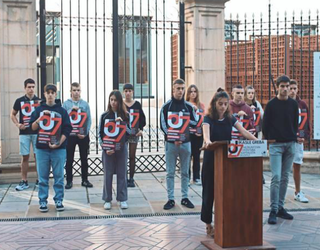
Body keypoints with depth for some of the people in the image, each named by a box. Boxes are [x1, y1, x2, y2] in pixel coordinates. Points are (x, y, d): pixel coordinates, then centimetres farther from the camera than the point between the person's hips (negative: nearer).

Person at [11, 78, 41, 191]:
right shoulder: (19, 101, 4)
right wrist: (17, 124, -4)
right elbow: (13, 114, 13)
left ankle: (39, 180, 12)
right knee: (25, 157, 3)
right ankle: (24, 181, 10)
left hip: (37, 132, 0)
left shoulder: (40, 101, 4)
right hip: (24, 133, 0)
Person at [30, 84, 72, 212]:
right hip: (42, 148, 1)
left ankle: (58, 200, 13)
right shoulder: (39, 110, 8)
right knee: (43, 177, 3)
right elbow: (33, 127, 3)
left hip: (58, 148, -1)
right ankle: (43, 201, 11)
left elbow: (67, 130, 0)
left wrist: (59, 143, -12)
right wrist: (40, 118, -14)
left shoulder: (62, 111, 4)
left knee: (59, 176, 3)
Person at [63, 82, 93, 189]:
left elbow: (89, 120, 2)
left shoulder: (85, 104, 4)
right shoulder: (66, 104, 2)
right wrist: (71, 110, -17)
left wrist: (85, 133, -8)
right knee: (69, 159, 2)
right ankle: (69, 181, 11)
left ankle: (85, 180, 17)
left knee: (84, 158, 8)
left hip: (83, 135, 1)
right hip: (70, 134, -1)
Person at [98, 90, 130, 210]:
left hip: (122, 147, 0)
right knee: (108, 174, 4)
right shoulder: (104, 115, 2)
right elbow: (100, 134, 2)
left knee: (122, 174, 5)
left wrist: (122, 123, -15)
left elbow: (130, 132, 1)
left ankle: (122, 199, 13)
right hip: (107, 148, 0)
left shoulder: (125, 115, 3)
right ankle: (107, 200, 11)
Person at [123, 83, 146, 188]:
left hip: (134, 132, 1)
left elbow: (142, 118, 6)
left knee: (132, 156, 5)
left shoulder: (137, 104, 5)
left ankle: (131, 179, 11)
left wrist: (141, 129, -7)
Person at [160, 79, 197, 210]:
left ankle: (185, 198, 18)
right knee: (170, 173, 2)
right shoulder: (166, 106, -1)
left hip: (185, 142, 2)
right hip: (170, 143, -2)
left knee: (185, 172, 9)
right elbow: (163, 125, -5)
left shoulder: (189, 106, 6)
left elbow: (194, 123, 7)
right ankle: (171, 199, 9)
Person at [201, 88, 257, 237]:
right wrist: (207, 141, -51)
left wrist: (257, 141, -24)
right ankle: (208, 224, 14)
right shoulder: (208, 118, -7)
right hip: (211, 159, -3)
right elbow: (206, 132, -27)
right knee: (209, 191, 2)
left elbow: (243, 132, -7)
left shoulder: (230, 118, 5)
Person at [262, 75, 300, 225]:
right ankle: (273, 210, -8)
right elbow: (265, 125, 1)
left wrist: (294, 137, 7)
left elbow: (295, 123, 15)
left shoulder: (293, 104, 8)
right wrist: (269, 141, 0)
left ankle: (280, 208, 16)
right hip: (275, 145, -4)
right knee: (276, 177, -12)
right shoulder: (271, 104, -2)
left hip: (290, 145, 4)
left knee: (285, 178, 8)